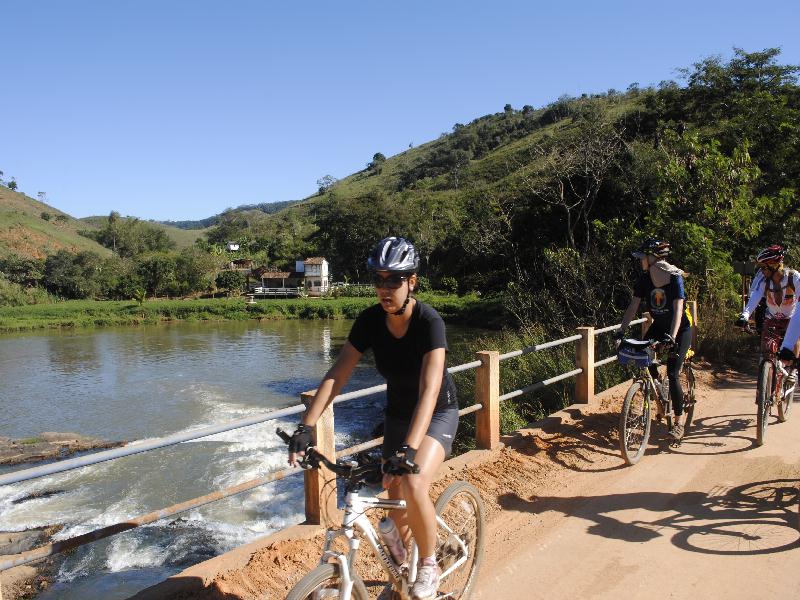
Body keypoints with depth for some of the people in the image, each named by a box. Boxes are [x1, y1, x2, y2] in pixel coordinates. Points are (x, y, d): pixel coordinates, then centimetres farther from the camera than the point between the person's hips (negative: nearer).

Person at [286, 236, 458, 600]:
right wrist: (306, 427, -27)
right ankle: (399, 564, 40)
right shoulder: (370, 321, -16)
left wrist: (408, 450, -49)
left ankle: (429, 566, 1)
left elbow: (429, 390, -39)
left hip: (438, 414, -4)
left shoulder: (429, 322, -30)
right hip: (397, 413, 5)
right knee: (395, 501, 9)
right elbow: (336, 376, -18)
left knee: (413, 485, -27)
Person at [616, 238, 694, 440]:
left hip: (681, 329, -5)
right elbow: (633, 306, -11)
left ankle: (678, 423, 1)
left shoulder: (675, 277, -24)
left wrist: (672, 336, -42)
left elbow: (678, 308, -31)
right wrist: (621, 331, -21)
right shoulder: (645, 279, -10)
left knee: (672, 374, -11)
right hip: (659, 326, 5)